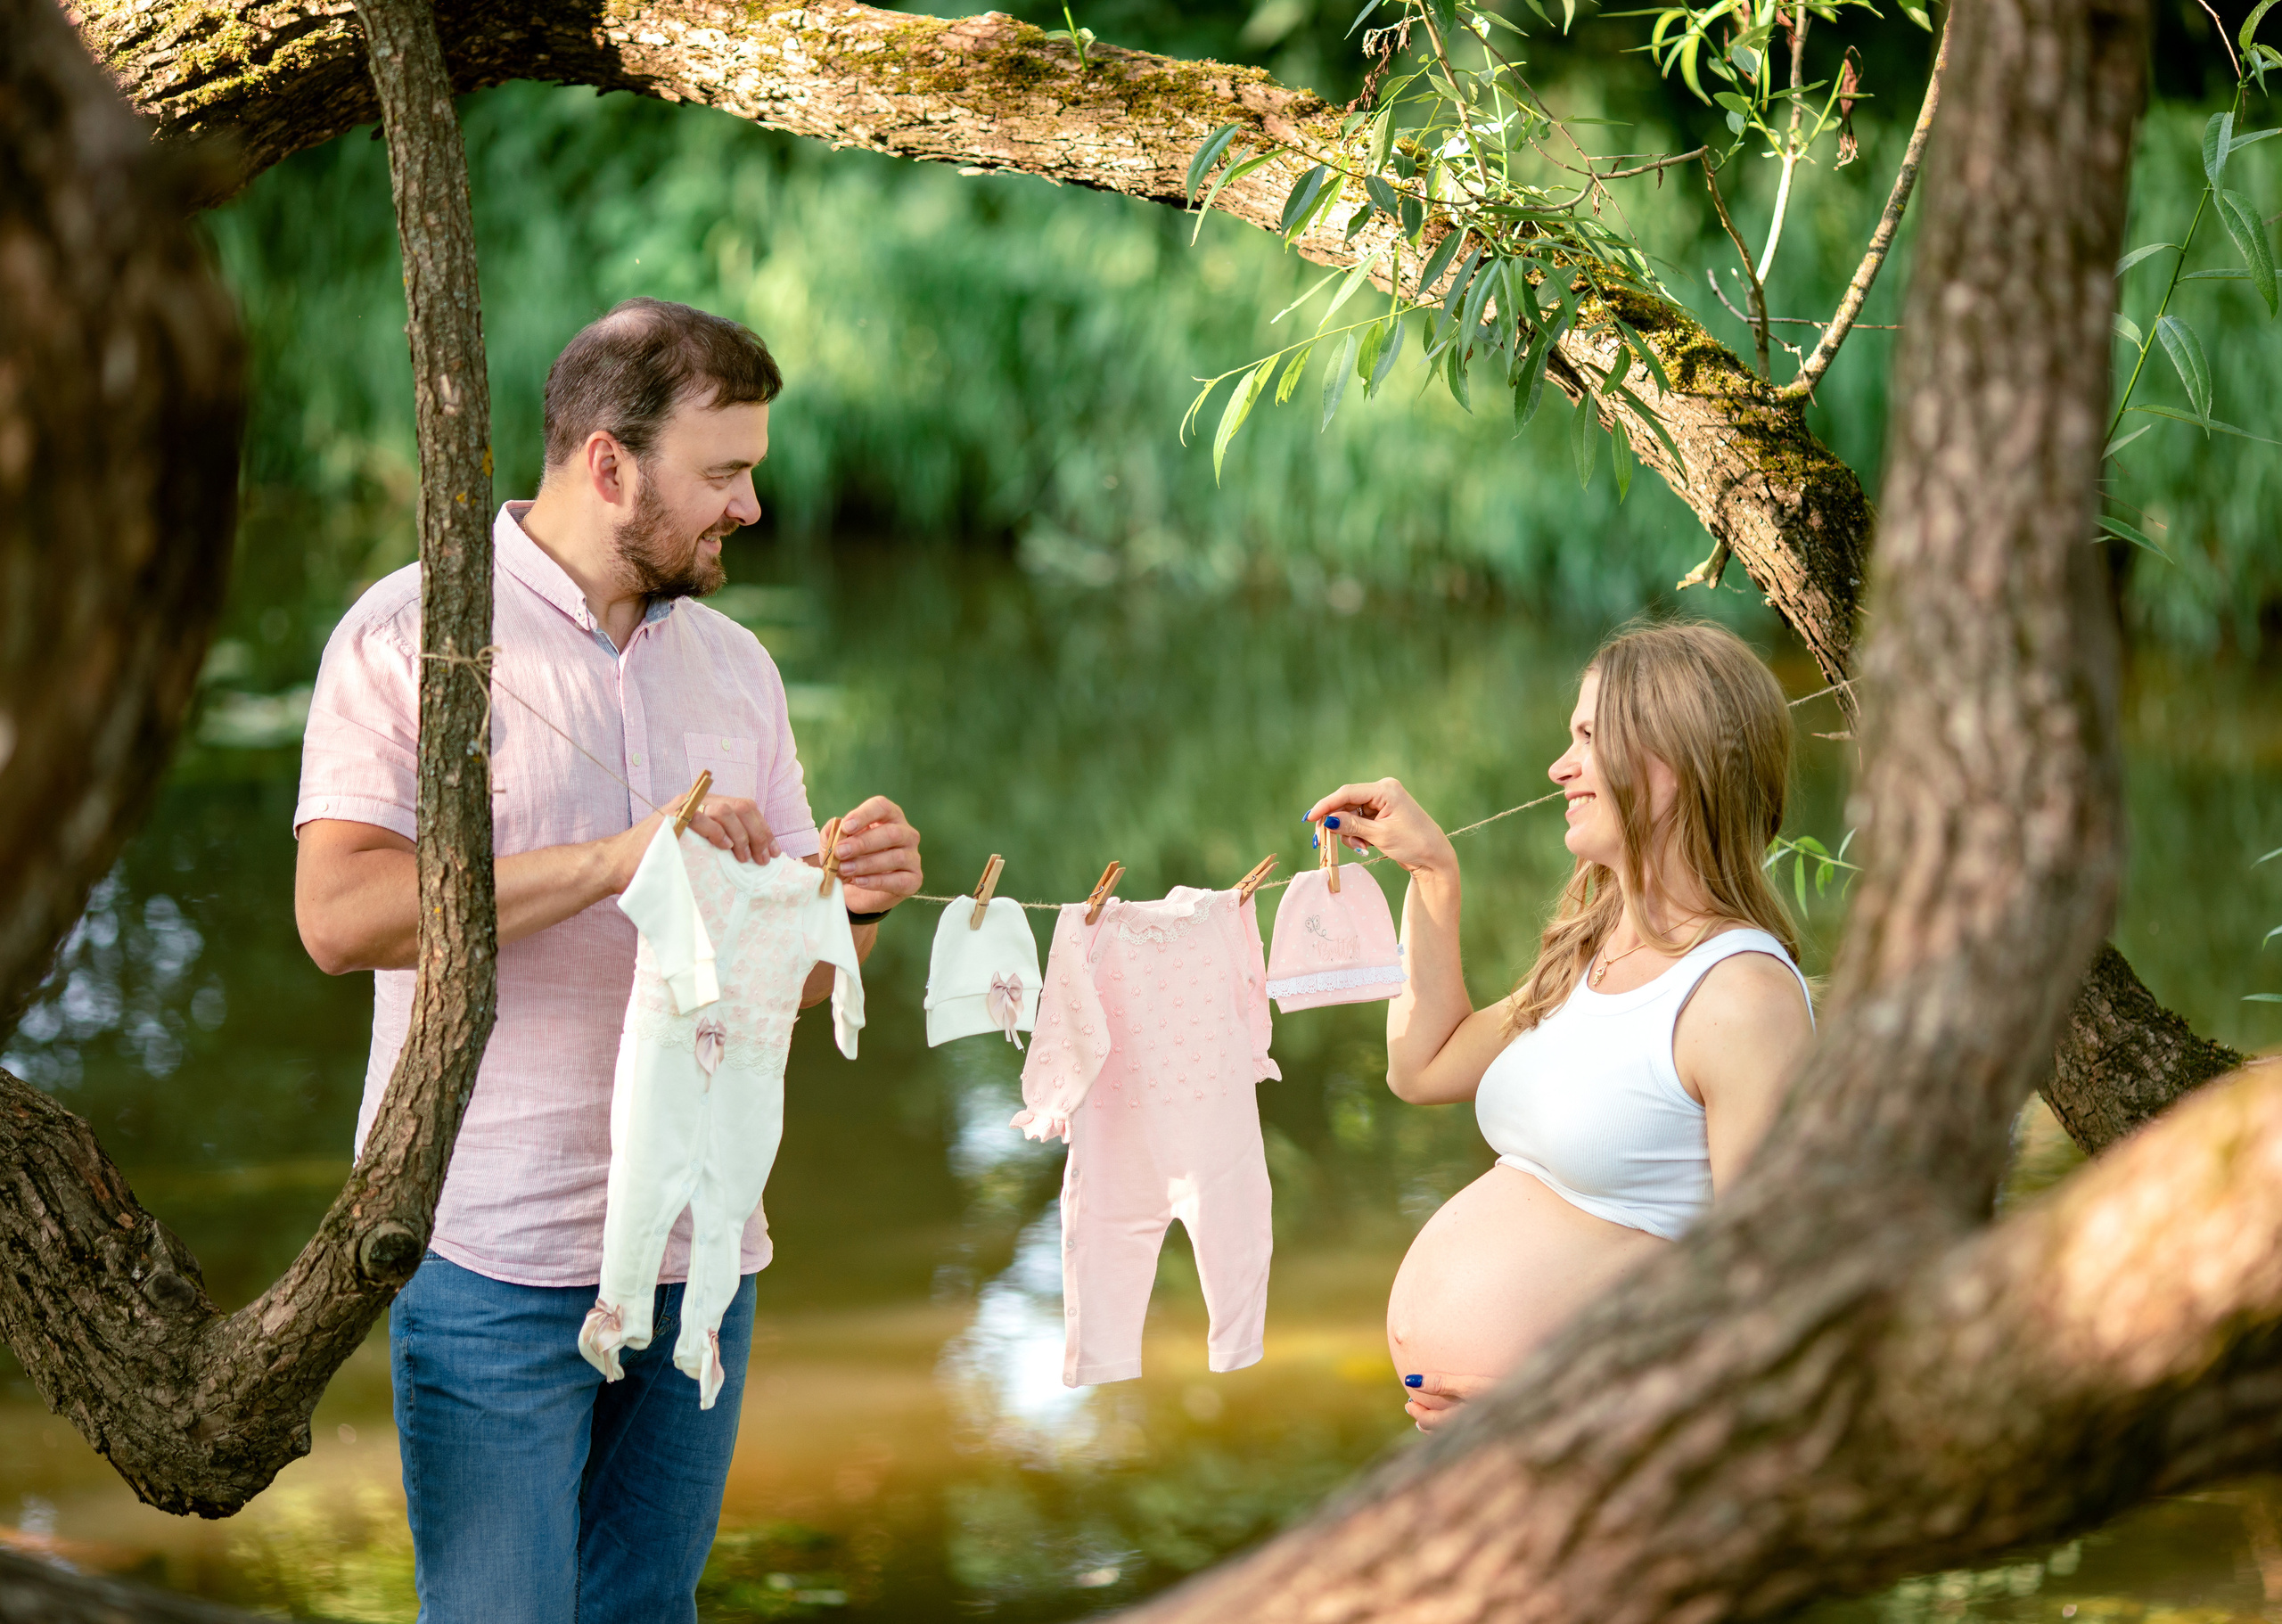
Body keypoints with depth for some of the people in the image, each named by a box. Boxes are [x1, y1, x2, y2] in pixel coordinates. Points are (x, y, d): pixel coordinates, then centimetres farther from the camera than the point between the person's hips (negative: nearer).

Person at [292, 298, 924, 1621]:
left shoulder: (735, 666, 15)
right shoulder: (414, 636, -4)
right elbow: (340, 914, -17)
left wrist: (853, 904, -7)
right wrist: (615, 862, -21)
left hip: (699, 1253, 6)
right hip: (497, 1254, -5)